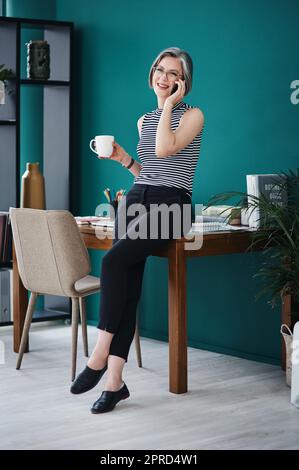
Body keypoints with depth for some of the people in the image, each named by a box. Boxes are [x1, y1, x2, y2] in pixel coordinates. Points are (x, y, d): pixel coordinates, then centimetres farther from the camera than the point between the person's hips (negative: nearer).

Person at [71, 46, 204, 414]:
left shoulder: (193, 115, 2)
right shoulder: (144, 120, 20)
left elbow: (164, 149, -17)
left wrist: (168, 105, -6)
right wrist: (122, 158, 11)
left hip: (170, 205, -6)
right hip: (135, 200, 6)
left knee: (114, 259, -29)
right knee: (127, 284, -8)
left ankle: (100, 354, -22)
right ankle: (115, 380, -9)